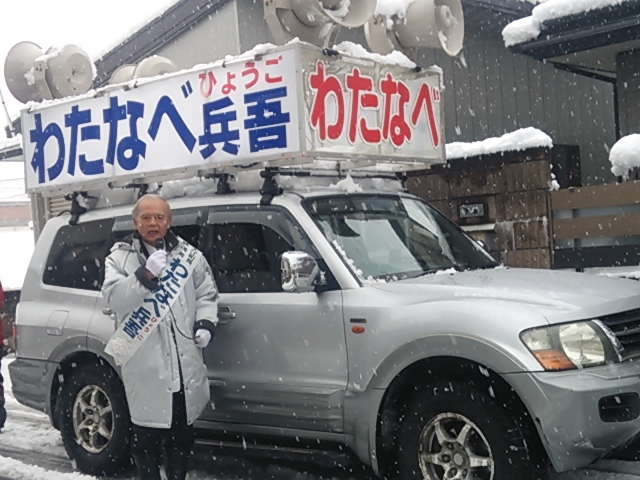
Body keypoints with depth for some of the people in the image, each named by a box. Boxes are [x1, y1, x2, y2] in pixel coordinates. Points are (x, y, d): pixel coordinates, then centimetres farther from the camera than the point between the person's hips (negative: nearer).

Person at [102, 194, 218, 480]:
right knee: (146, 433, 2)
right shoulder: (120, 257, 1)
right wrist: (145, 274, -24)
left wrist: (205, 323, -4)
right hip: (144, 363, -3)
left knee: (182, 431, 15)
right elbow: (113, 298, -12)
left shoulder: (189, 255, 9)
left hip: (184, 361, 3)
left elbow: (207, 295, 14)